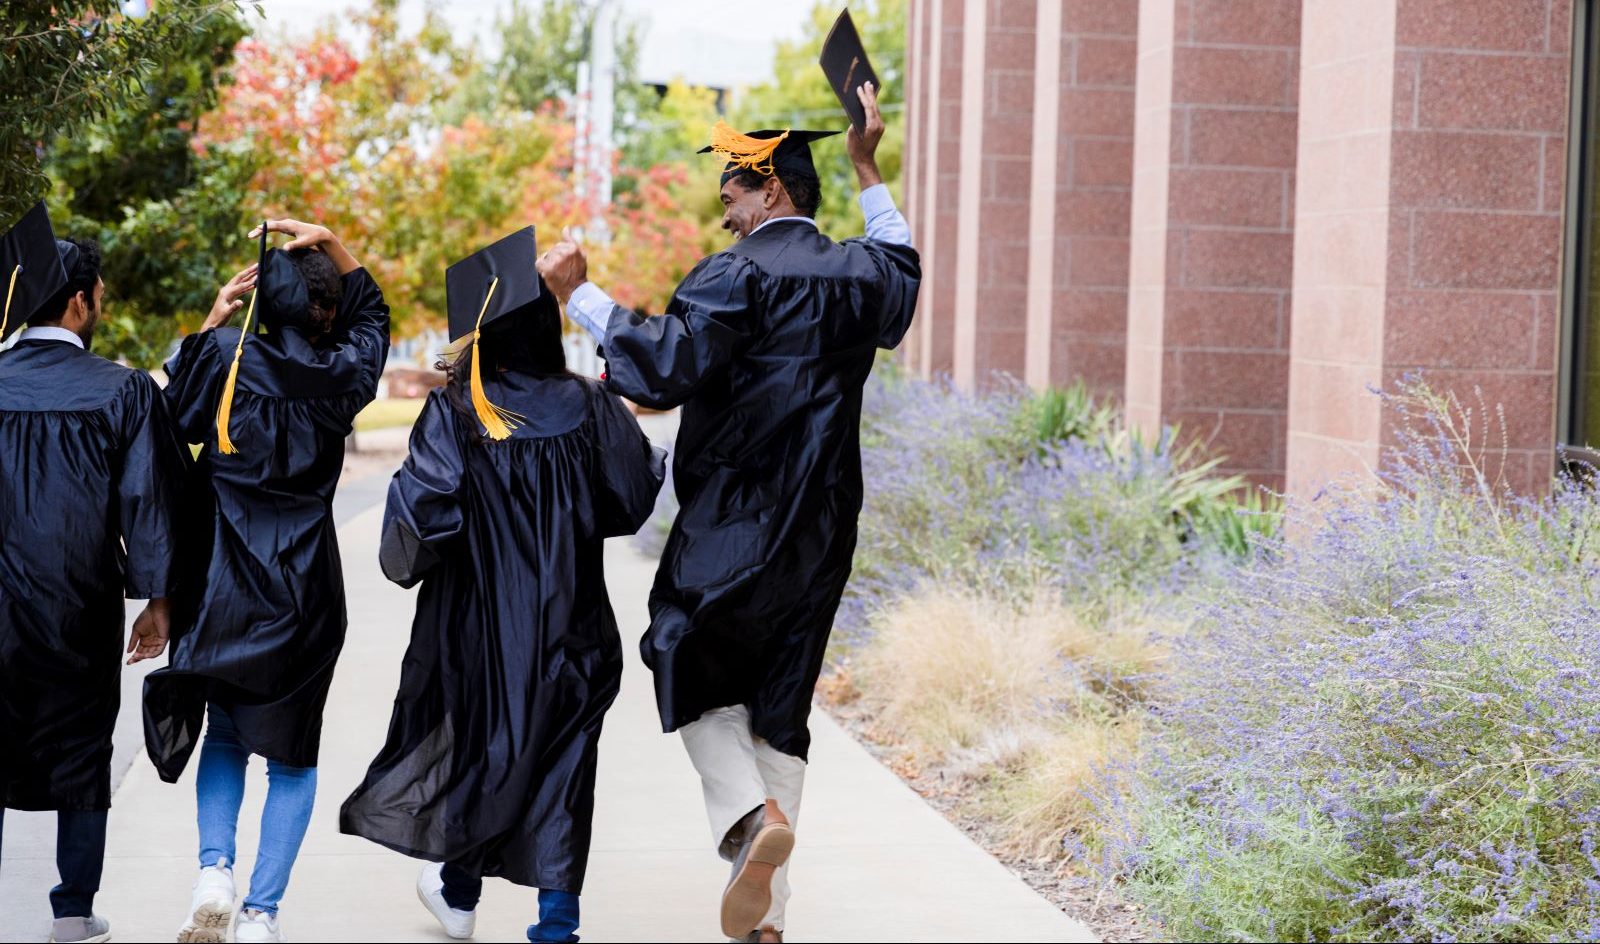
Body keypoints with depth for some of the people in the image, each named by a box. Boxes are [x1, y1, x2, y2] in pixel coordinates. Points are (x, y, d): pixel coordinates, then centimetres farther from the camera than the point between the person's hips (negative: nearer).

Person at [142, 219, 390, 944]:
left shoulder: (225, 356, -5)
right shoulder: (339, 374, -2)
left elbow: (174, 415, 10)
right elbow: (372, 313, 18)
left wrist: (209, 325, 11)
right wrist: (328, 243, 7)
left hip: (222, 586, 1)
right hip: (303, 595, -1)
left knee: (223, 735, 21)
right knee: (292, 756, 11)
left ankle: (214, 870, -1)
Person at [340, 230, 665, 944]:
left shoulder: (454, 412, -12)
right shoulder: (589, 408, -6)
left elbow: (421, 503, -18)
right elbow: (638, 491, 0)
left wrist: (406, 562, 1)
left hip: (477, 618, -1)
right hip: (570, 626, 1)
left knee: (479, 743, 17)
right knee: (561, 760, 8)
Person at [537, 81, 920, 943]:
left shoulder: (737, 275, -11)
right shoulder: (858, 273, 10)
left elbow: (664, 366, -21)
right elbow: (902, 272, 35)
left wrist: (579, 297, -15)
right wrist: (867, 172, 37)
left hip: (731, 524, -6)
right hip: (823, 533, 6)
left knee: (697, 680, 10)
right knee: (780, 707, 10)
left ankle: (750, 812, -18)